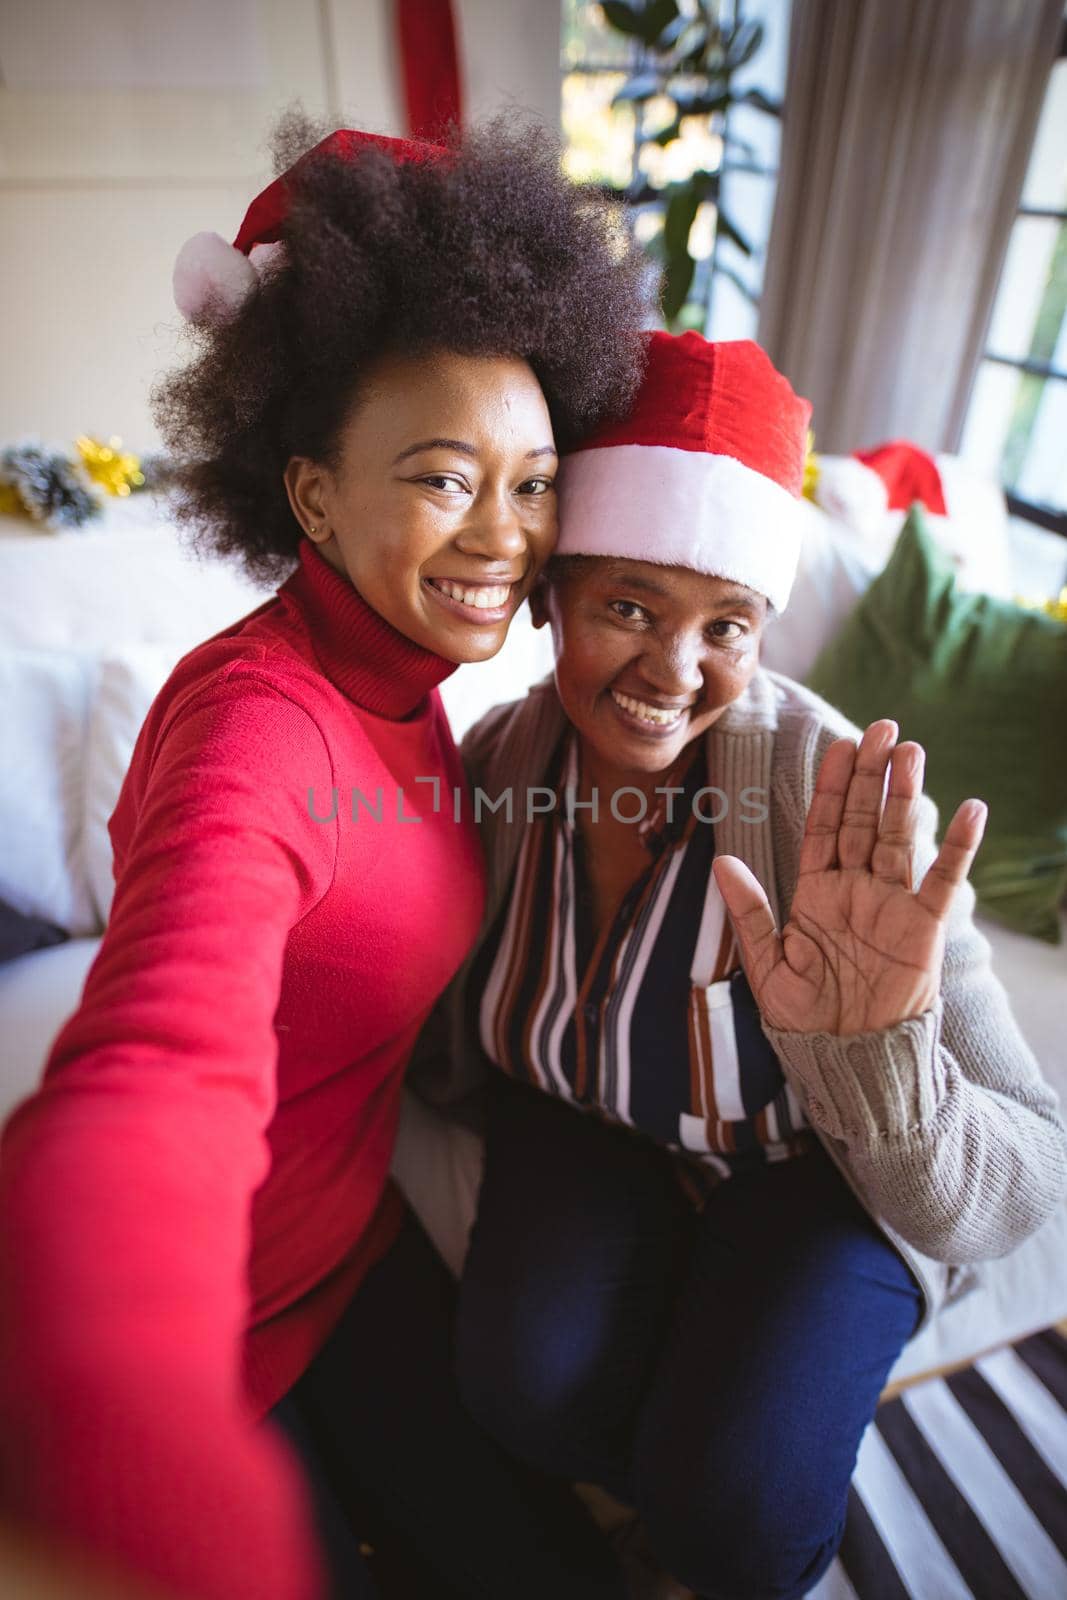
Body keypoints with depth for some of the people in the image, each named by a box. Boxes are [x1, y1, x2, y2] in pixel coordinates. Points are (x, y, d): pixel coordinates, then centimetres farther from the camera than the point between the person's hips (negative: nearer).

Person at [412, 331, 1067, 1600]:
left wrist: (872, 1055, -47)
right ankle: (690, 1495, 17)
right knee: (524, 1377, -19)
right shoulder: (500, 761, -19)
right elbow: (452, 1063, -2)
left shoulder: (839, 810, -31)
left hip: (813, 1163, -2)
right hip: (593, 1125, 3)